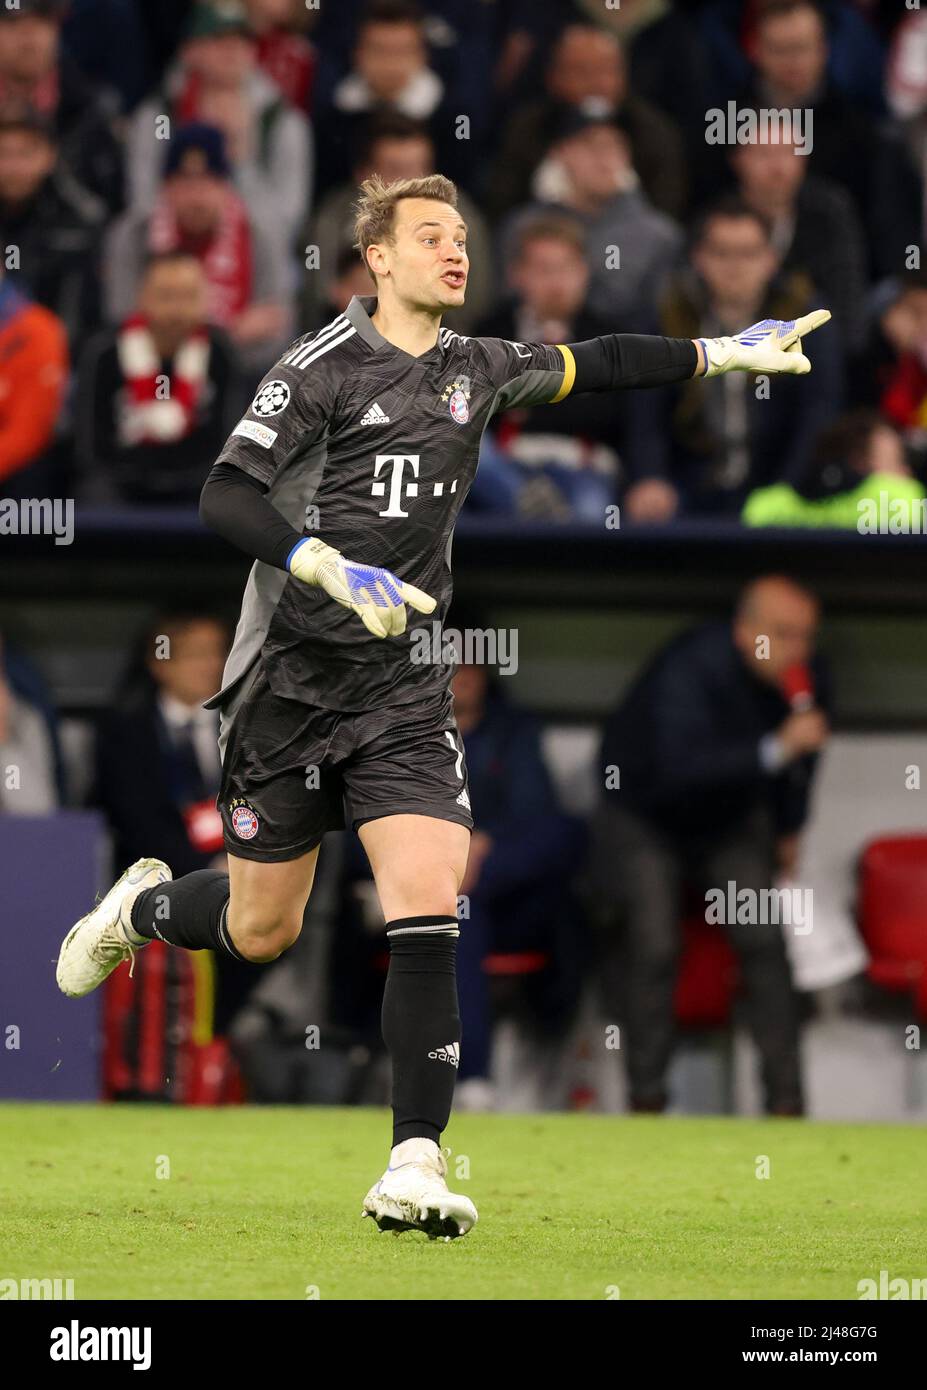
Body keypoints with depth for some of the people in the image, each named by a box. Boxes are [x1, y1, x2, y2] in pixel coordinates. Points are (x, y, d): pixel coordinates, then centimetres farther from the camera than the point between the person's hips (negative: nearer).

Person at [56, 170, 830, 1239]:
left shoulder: (476, 370, 9)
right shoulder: (323, 367, -8)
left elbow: (594, 364, 27)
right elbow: (223, 497, -15)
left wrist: (722, 352, 21)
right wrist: (331, 568, -28)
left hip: (404, 692, 4)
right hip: (290, 680, -3)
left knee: (427, 911, -15)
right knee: (260, 930, 8)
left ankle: (414, 1169, -16)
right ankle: (139, 907, 44)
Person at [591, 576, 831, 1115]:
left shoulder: (808, 678, -14)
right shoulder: (691, 669, -34)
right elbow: (681, 767, -48)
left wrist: (789, 828, 19)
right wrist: (774, 749, -54)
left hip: (730, 823, 4)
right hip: (645, 816, -4)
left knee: (764, 940, -10)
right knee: (654, 947, -16)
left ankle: (787, 1100, -6)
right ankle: (647, 1095, -3)